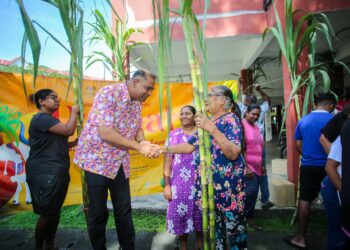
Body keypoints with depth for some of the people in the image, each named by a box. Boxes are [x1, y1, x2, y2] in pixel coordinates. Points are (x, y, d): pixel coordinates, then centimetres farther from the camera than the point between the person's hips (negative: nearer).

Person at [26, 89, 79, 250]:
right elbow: (68, 130, -22)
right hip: (44, 173, -10)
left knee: (55, 211, 14)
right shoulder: (41, 118, -13)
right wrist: (74, 112, -7)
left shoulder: (51, 120, 19)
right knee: (47, 213, -1)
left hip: (57, 173, 10)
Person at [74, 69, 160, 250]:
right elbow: (105, 133, -28)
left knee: (124, 210, 14)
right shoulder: (109, 93, -20)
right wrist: (139, 147, -24)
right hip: (97, 159, -6)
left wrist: (143, 142, -11)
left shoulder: (137, 102, 3)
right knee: (98, 212, 5)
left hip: (120, 162, 7)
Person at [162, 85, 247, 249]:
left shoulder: (231, 120, -10)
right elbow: (189, 146, 12)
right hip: (207, 183, 7)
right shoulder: (206, 122, 12)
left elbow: (233, 154, -22)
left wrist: (212, 129, -29)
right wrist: (165, 149, 4)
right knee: (212, 225, 17)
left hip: (228, 184, -7)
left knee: (233, 224, 5)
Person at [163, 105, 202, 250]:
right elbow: (167, 160, 1)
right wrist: (166, 184, -4)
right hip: (179, 183, 0)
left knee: (199, 213, 10)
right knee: (180, 214, 5)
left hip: (200, 182, 0)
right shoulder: (174, 135, 3)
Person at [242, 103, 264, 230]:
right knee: (250, 191, -13)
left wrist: (262, 165, 20)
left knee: (254, 193, 10)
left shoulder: (256, 127, 14)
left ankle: (249, 218, 23)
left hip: (256, 166, 8)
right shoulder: (242, 125, -12)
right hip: (246, 166, -8)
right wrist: (245, 167, -21)